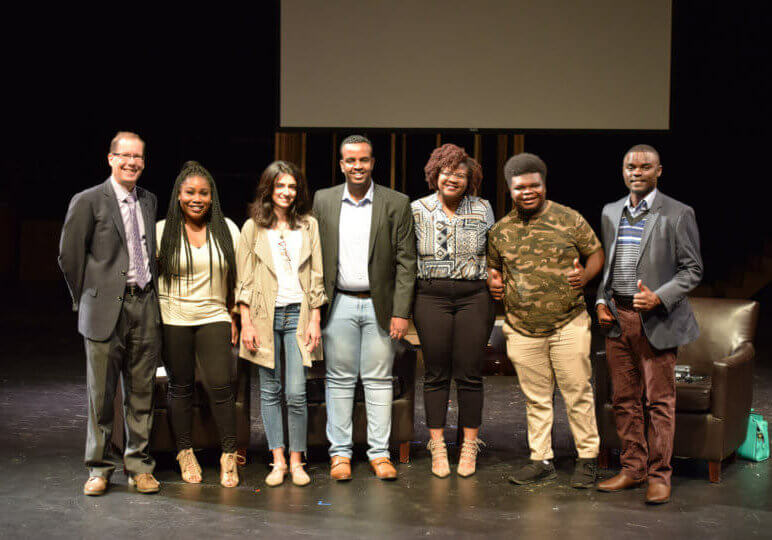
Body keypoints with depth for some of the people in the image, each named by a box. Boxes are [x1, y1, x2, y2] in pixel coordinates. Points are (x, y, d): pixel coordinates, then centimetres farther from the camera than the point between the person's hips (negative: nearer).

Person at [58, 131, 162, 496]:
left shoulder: (149, 201, 13)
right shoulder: (88, 201, -3)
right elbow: (69, 255, 0)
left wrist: (151, 292, 12)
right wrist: (87, 300, 3)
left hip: (145, 306, 4)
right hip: (106, 310, -4)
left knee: (142, 391, 8)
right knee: (100, 393, 3)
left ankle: (139, 466, 19)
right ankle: (99, 468, 16)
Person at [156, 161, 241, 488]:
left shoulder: (227, 229, 5)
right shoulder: (162, 231, 1)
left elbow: (237, 276, 9)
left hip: (214, 317, 1)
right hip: (173, 319, 0)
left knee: (220, 385, -8)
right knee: (180, 387, 5)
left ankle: (229, 455, 4)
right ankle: (185, 453, 19)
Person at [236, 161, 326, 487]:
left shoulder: (309, 225, 9)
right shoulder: (253, 227, 7)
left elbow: (317, 276, 8)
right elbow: (244, 279, 4)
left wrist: (315, 320, 2)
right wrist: (246, 322, -3)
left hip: (298, 313, 0)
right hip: (265, 314, 0)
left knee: (296, 393, -6)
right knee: (270, 390, 4)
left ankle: (296, 460, 7)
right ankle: (278, 460, 12)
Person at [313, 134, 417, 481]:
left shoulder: (396, 204, 0)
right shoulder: (322, 201, 5)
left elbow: (406, 262, -2)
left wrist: (401, 312, -7)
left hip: (380, 305, -1)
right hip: (339, 305, 1)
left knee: (379, 380, 4)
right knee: (339, 379, 5)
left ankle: (379, 453, 13)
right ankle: (340, 453, 14)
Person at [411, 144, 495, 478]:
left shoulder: (483, 209, 7)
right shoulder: (418, 209, 6)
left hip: (474, 296, 0)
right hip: (431, 296, 0)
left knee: (469, 373, 1)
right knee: (436, 373, 3)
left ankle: (469, 447, 13)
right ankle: (437, 447, 12)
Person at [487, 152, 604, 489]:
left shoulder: (570, 220, 0)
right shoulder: (500, 231, 7)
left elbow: (596, 253, 7)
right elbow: (493, 266, 20)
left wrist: (585, 275, -12)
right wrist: (494, 283, -1)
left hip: (568, 326, -2)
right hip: (522, 331, 3)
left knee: (578, 394, 2)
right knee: (536, 398, 11)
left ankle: (587, 458, 16)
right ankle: (541, 460, 22)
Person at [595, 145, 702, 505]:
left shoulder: (677, 214, -2)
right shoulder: (610, 212, 13)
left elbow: (693, 269, -3)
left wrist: (660, 297, -16)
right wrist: (601, 301, 7)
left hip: (656, 320, -5)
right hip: (617, 317, 5)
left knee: (659, 400, -1)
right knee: (625, 399, 9)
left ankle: (659, 475, 8)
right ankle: (633, 468, 20)